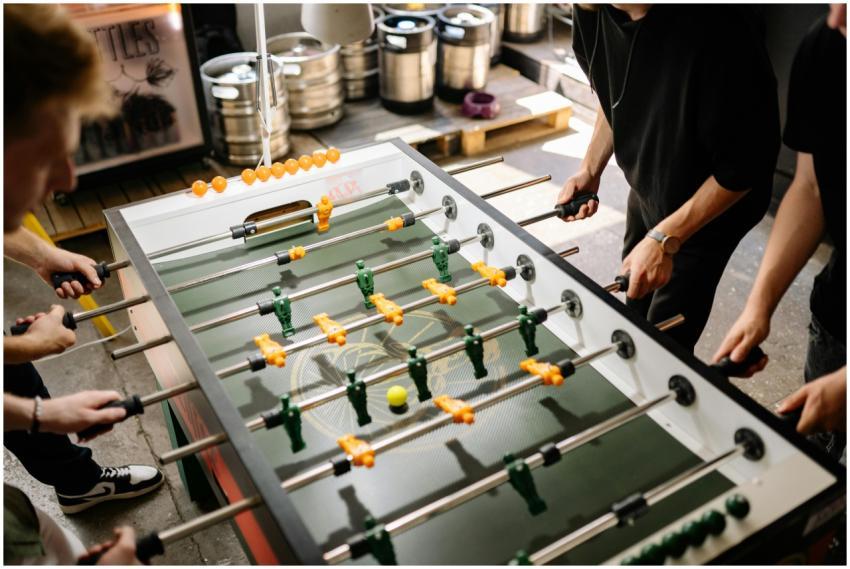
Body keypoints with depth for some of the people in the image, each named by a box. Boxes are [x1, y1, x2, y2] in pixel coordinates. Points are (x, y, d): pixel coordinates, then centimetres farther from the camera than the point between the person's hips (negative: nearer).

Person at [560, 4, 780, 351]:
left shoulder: (716, 24, -37)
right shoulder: (591, 12, -15)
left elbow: (747, 160, -27)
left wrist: (665, 239, -29)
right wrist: (590, 170, -5)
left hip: (709, 205, -6)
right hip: (645, 186, 6)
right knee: (631, 318, 22)